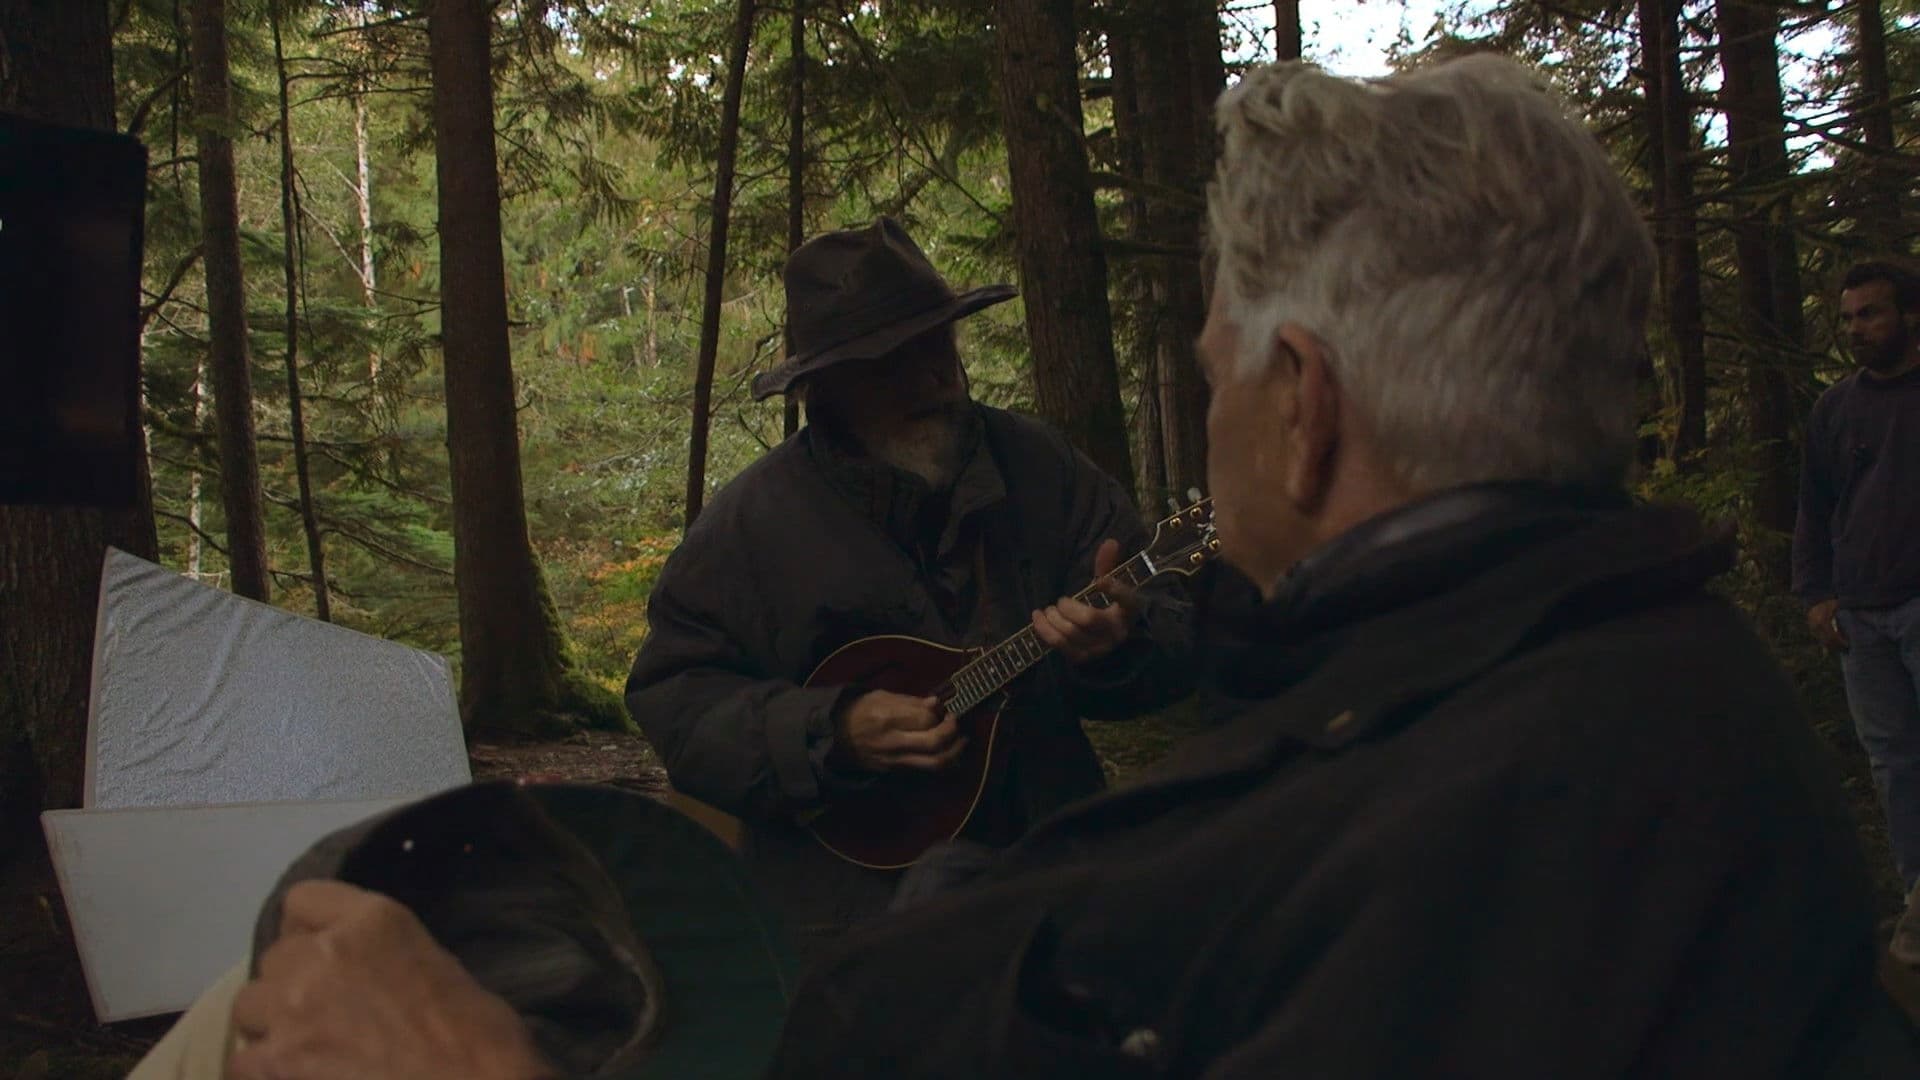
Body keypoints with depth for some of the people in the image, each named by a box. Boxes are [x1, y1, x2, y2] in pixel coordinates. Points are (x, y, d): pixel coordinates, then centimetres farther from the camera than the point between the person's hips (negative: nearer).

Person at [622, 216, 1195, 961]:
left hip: (1046, 858, 3)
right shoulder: (752, 522, -4)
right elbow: (669, 699, -4)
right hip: (853, 892, -2)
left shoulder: (1038, 466, 3)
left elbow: (1178, 635, 4)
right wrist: (834, 733, -17)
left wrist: (1117, 644, -20)